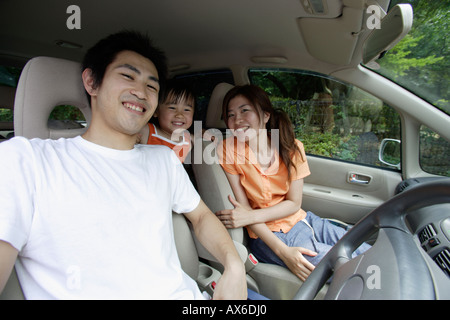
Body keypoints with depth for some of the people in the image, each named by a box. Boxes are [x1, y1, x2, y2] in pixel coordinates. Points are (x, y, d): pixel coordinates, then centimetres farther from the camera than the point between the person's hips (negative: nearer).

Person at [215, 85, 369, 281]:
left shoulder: (292, 148, -6)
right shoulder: (228, 150, -15)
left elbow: (294, 203, -6)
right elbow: (243, 209, -15)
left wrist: (251, 216, -21)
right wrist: (284, 252, -23)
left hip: (300, 219, 4)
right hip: (268, 234, -4)